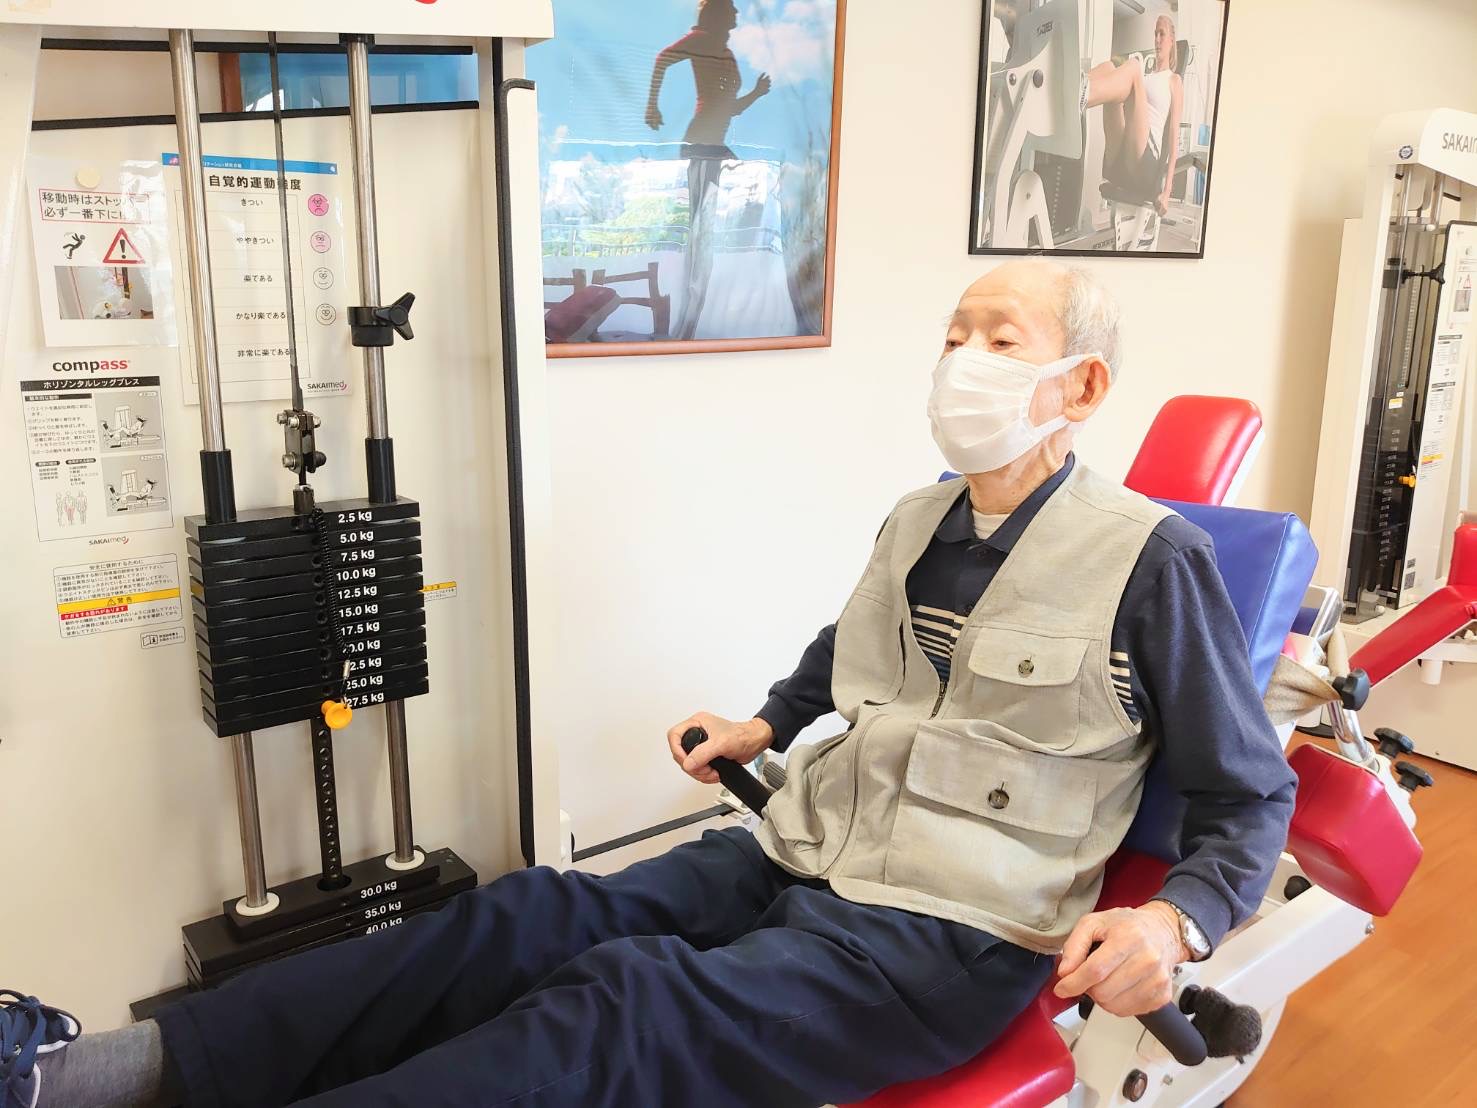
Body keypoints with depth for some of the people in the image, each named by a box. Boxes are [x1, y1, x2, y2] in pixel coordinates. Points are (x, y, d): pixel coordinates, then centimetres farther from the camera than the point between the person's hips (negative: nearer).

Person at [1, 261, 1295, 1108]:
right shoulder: (919, 521, 11)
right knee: (525, 919, -15)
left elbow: (1250, 796, -2)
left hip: (955, 936, -6)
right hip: (800, 858, 6)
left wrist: (1175, 918, -18)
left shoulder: (1152, 559, -8)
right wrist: (767, 723, 26)